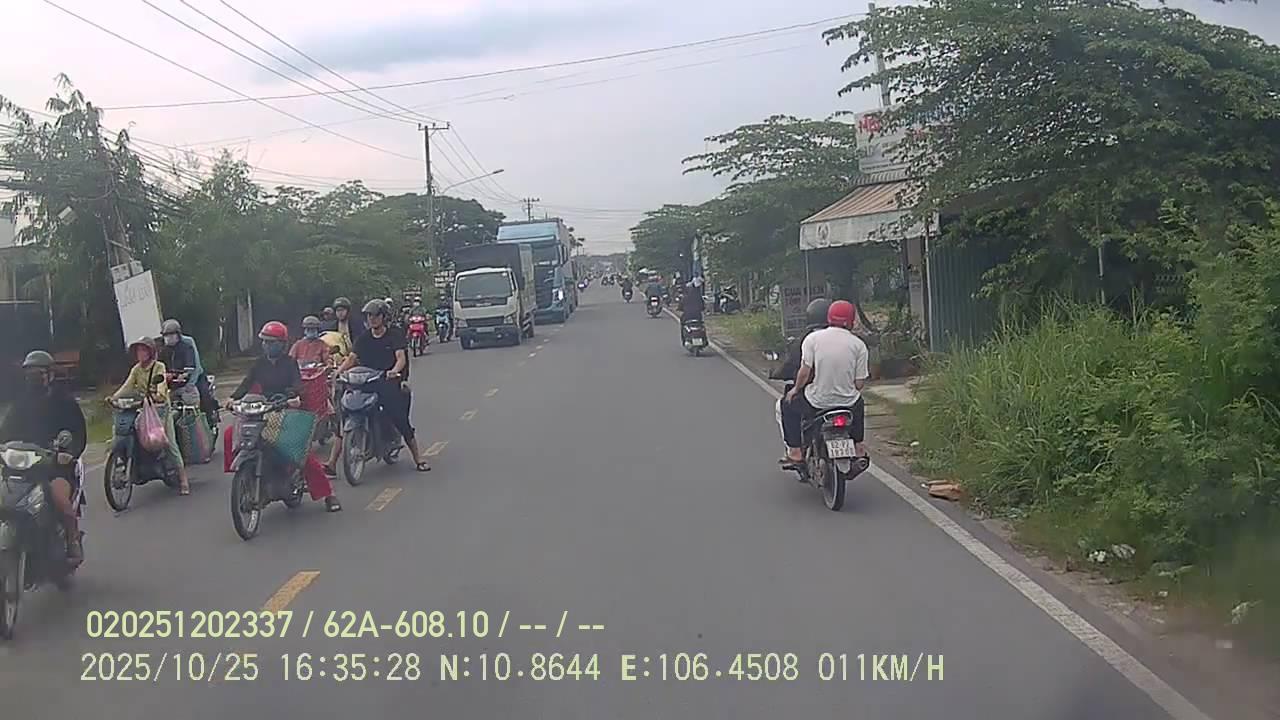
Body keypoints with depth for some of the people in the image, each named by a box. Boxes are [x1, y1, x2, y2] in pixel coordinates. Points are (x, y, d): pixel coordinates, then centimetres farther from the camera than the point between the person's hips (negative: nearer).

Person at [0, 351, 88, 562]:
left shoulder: (63, 400, 3)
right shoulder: (21, 400, 16)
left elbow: (79, 432, -5)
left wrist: (70, 452, -25)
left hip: (57, 460, -5)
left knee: (59, 496, -33)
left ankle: (73, 542, -14)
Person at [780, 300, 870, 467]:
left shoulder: (813, 338, -6)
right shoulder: (859, 344, -3)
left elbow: (805, 372, -13)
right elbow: (859, 383, -3)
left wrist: (795, 390, 7)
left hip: (817, 402, -2)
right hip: (848, 402, 2)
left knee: (789, 405, 27)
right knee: (858, 403, 38)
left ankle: (795, 452, 21)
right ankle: (858, 447, 40)